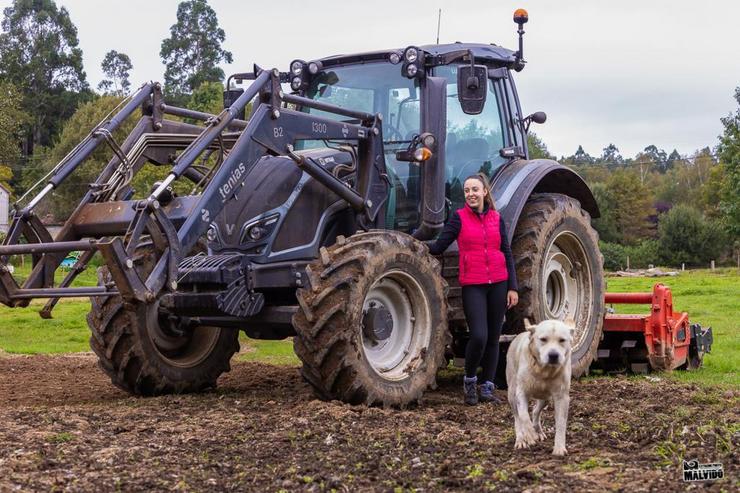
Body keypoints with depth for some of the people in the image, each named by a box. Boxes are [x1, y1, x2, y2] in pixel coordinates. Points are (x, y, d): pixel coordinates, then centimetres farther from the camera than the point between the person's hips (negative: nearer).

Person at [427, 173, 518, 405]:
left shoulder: (496, 218, 9)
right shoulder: (459, 217, 1)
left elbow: (506, 253, 11)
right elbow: (439, 246, -5)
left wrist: (512, 287, 6)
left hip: (498, 284, 3)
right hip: (473, 285, -3)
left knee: (493, 338, 6)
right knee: (479, 336, -15)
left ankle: (487, 388, 16)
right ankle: (470, 381, 7)